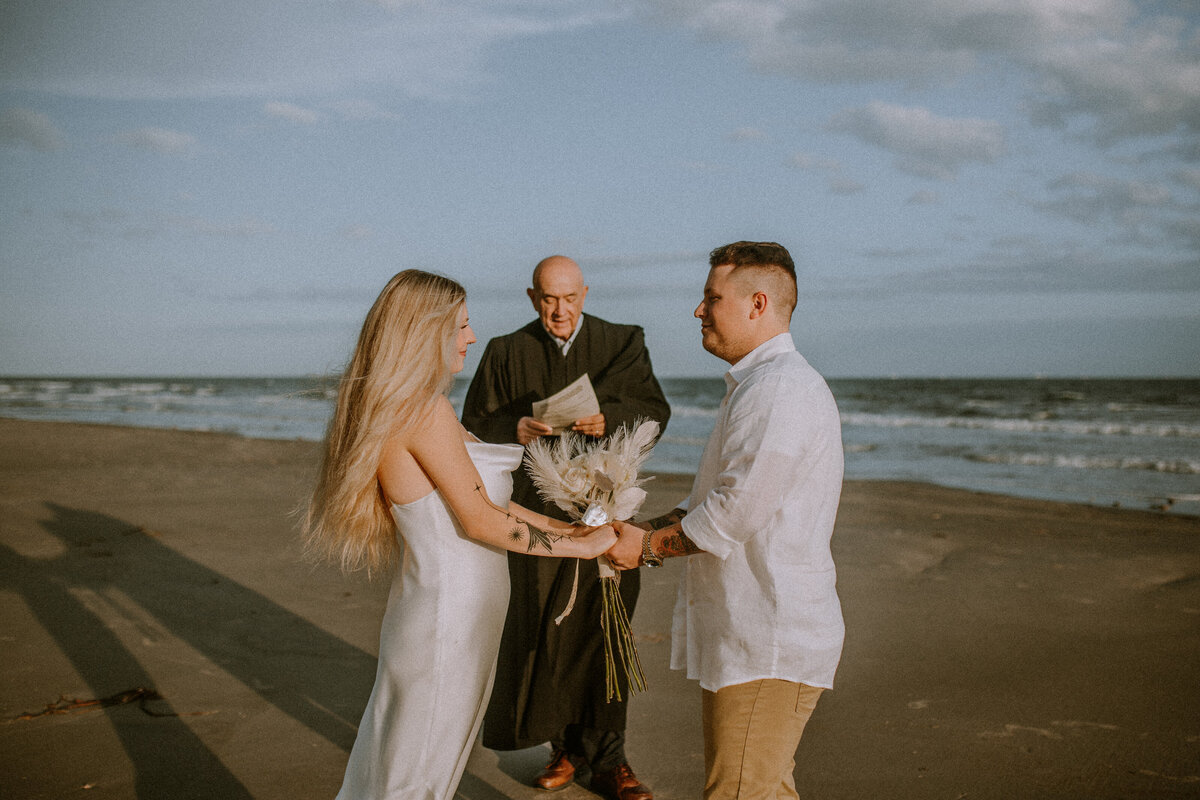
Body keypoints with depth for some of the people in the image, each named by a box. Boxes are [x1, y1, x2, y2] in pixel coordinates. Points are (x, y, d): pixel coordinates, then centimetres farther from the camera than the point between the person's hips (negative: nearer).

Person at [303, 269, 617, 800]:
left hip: (431, 602, 9)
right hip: (450, 612, -9)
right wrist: (582, 545, -11)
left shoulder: (391, 407, 9)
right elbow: (480, 521, -20)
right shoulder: (424, 408, -21)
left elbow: (478, 498, 12)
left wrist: (566, 526, 12)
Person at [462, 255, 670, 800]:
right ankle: (565, 746, 24)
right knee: (545, 631, 5)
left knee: (606, 632, 3)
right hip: (537, 514, 1)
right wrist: (514, 429, -17)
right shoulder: (505, 353, 7)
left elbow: (655, 412, -2)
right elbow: (474, 427, 4)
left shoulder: (624, 343, 6)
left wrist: (608, 420, -22)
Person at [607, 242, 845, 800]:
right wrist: (648, 529, 7)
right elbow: (718, 499, 20)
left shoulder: (781, 388, -19)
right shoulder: (757, 384, 17)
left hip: (768, 644, -11)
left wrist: (649, 547, -8)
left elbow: (732, 513, -22)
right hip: (753, 634, 11)